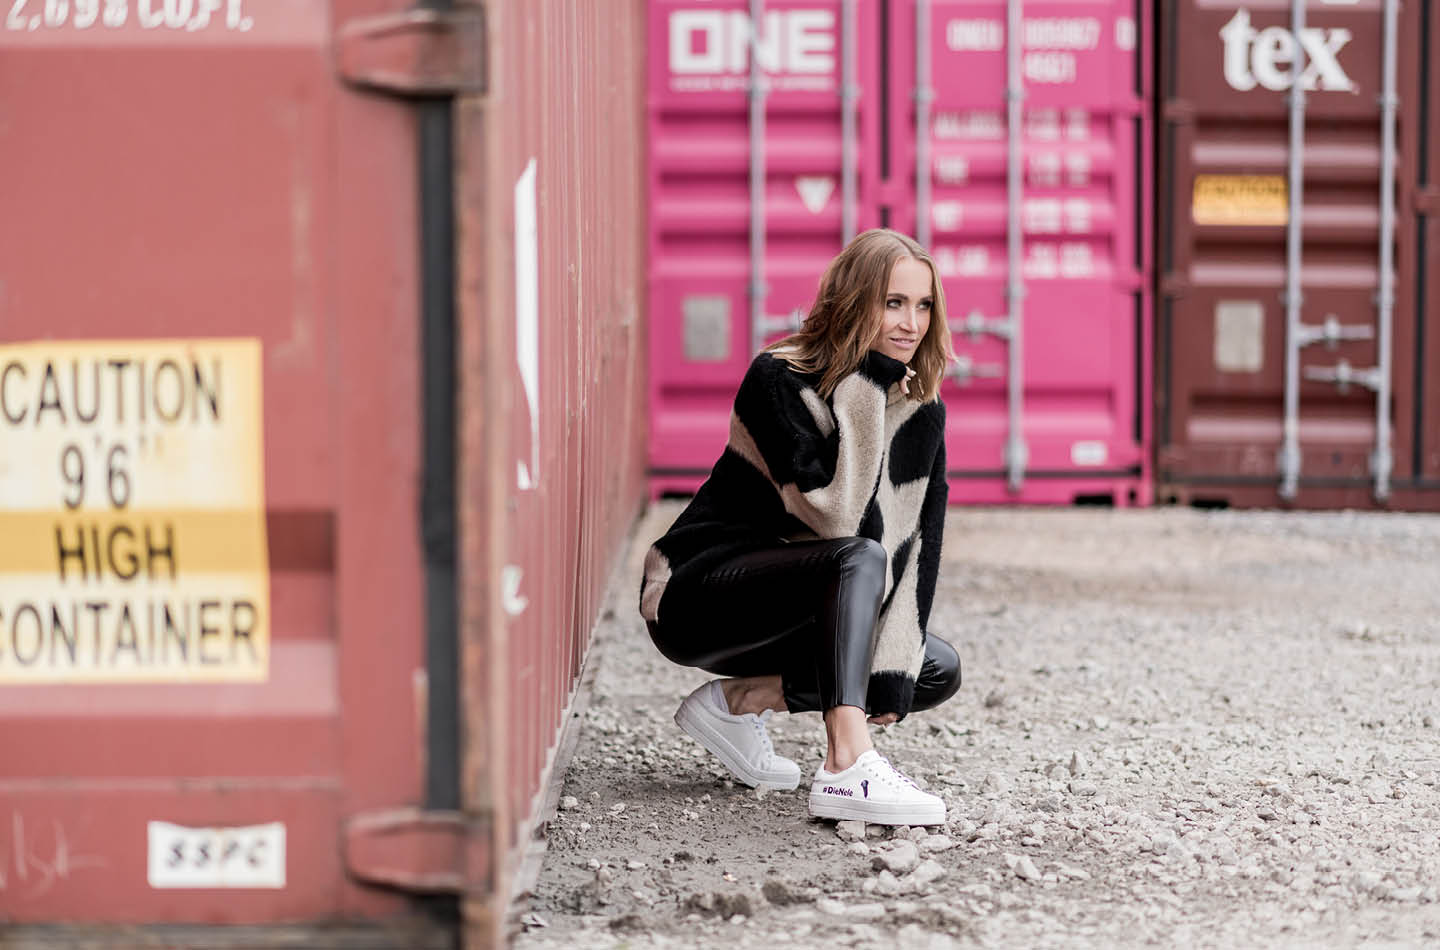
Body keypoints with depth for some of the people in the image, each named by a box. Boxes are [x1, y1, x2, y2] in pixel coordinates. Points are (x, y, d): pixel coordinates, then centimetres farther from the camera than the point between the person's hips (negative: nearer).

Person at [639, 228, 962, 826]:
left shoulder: (921, 410, -1)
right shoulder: (780, 380, -20)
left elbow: (916, 541, -5)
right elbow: (832, 514, -32)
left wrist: (891, 676, -13)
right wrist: (864, 386, -30)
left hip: (782, 610, 7)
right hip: (694, 596, -7)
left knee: (938, 673, -7)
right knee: (858, 559, -31)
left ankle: (739, 701, -1)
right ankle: (846, 770, -42)